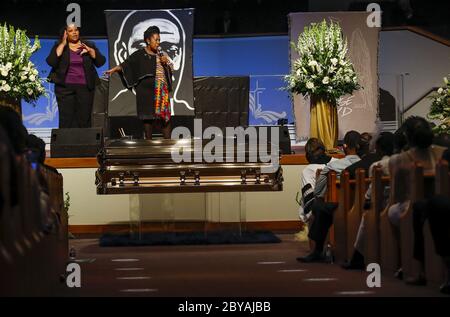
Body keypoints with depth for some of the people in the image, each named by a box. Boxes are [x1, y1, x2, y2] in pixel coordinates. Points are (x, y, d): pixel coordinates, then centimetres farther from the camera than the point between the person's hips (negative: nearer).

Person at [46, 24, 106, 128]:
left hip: (85, 87, 1)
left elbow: (101, 62, 3)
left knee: (84, 119, -2)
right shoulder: (59, 47, 8)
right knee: (66, 120, -6)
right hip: (65, 87, -1)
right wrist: (62, 44, -9)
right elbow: (51, 62, -9)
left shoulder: (89, 45, 11)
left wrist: (90, 50, -12)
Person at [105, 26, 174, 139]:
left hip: (162, 90, 3)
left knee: (165, 114, -1)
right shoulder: (140, 54, 0)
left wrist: (165, 62, -3)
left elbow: (171, 69, 17)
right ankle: (148, 140, 7)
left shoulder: (161, 54, 13)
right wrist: (114, 69, -18)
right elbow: (126, 64, -6)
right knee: (149, 115, -1)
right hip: (147, 91, -3)